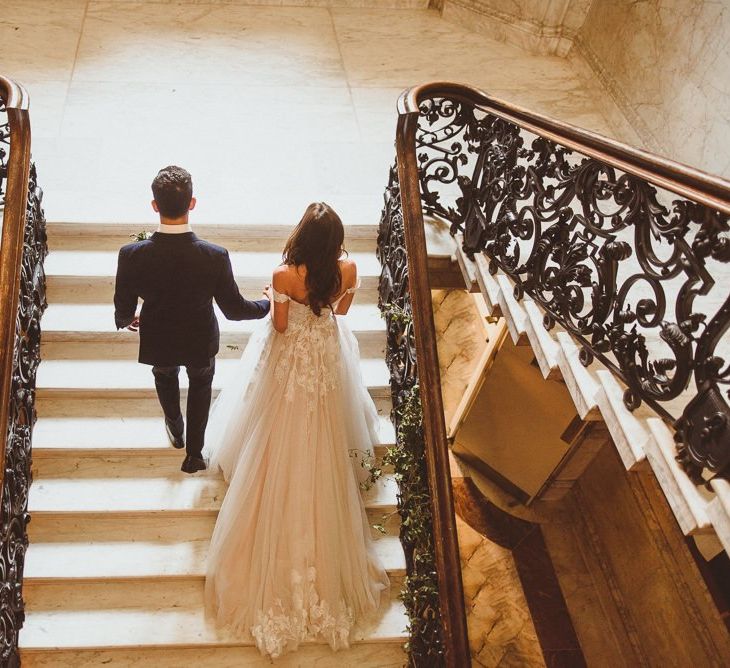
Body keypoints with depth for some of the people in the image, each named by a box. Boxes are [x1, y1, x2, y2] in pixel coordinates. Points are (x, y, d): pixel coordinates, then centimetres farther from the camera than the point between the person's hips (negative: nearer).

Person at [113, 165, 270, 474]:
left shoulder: (131, 255, -30)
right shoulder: (215, 257, -32)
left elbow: (123, 312, -16)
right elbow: (234, 310, -18)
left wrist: (126, 320, 9)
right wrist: (268, 304, 2)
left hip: (157, 342, 1)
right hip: (200, 343, -1)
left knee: (165, 377, 35)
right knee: (201, 382, 32)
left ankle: (176, 430, 62)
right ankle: (194, 453, 42)